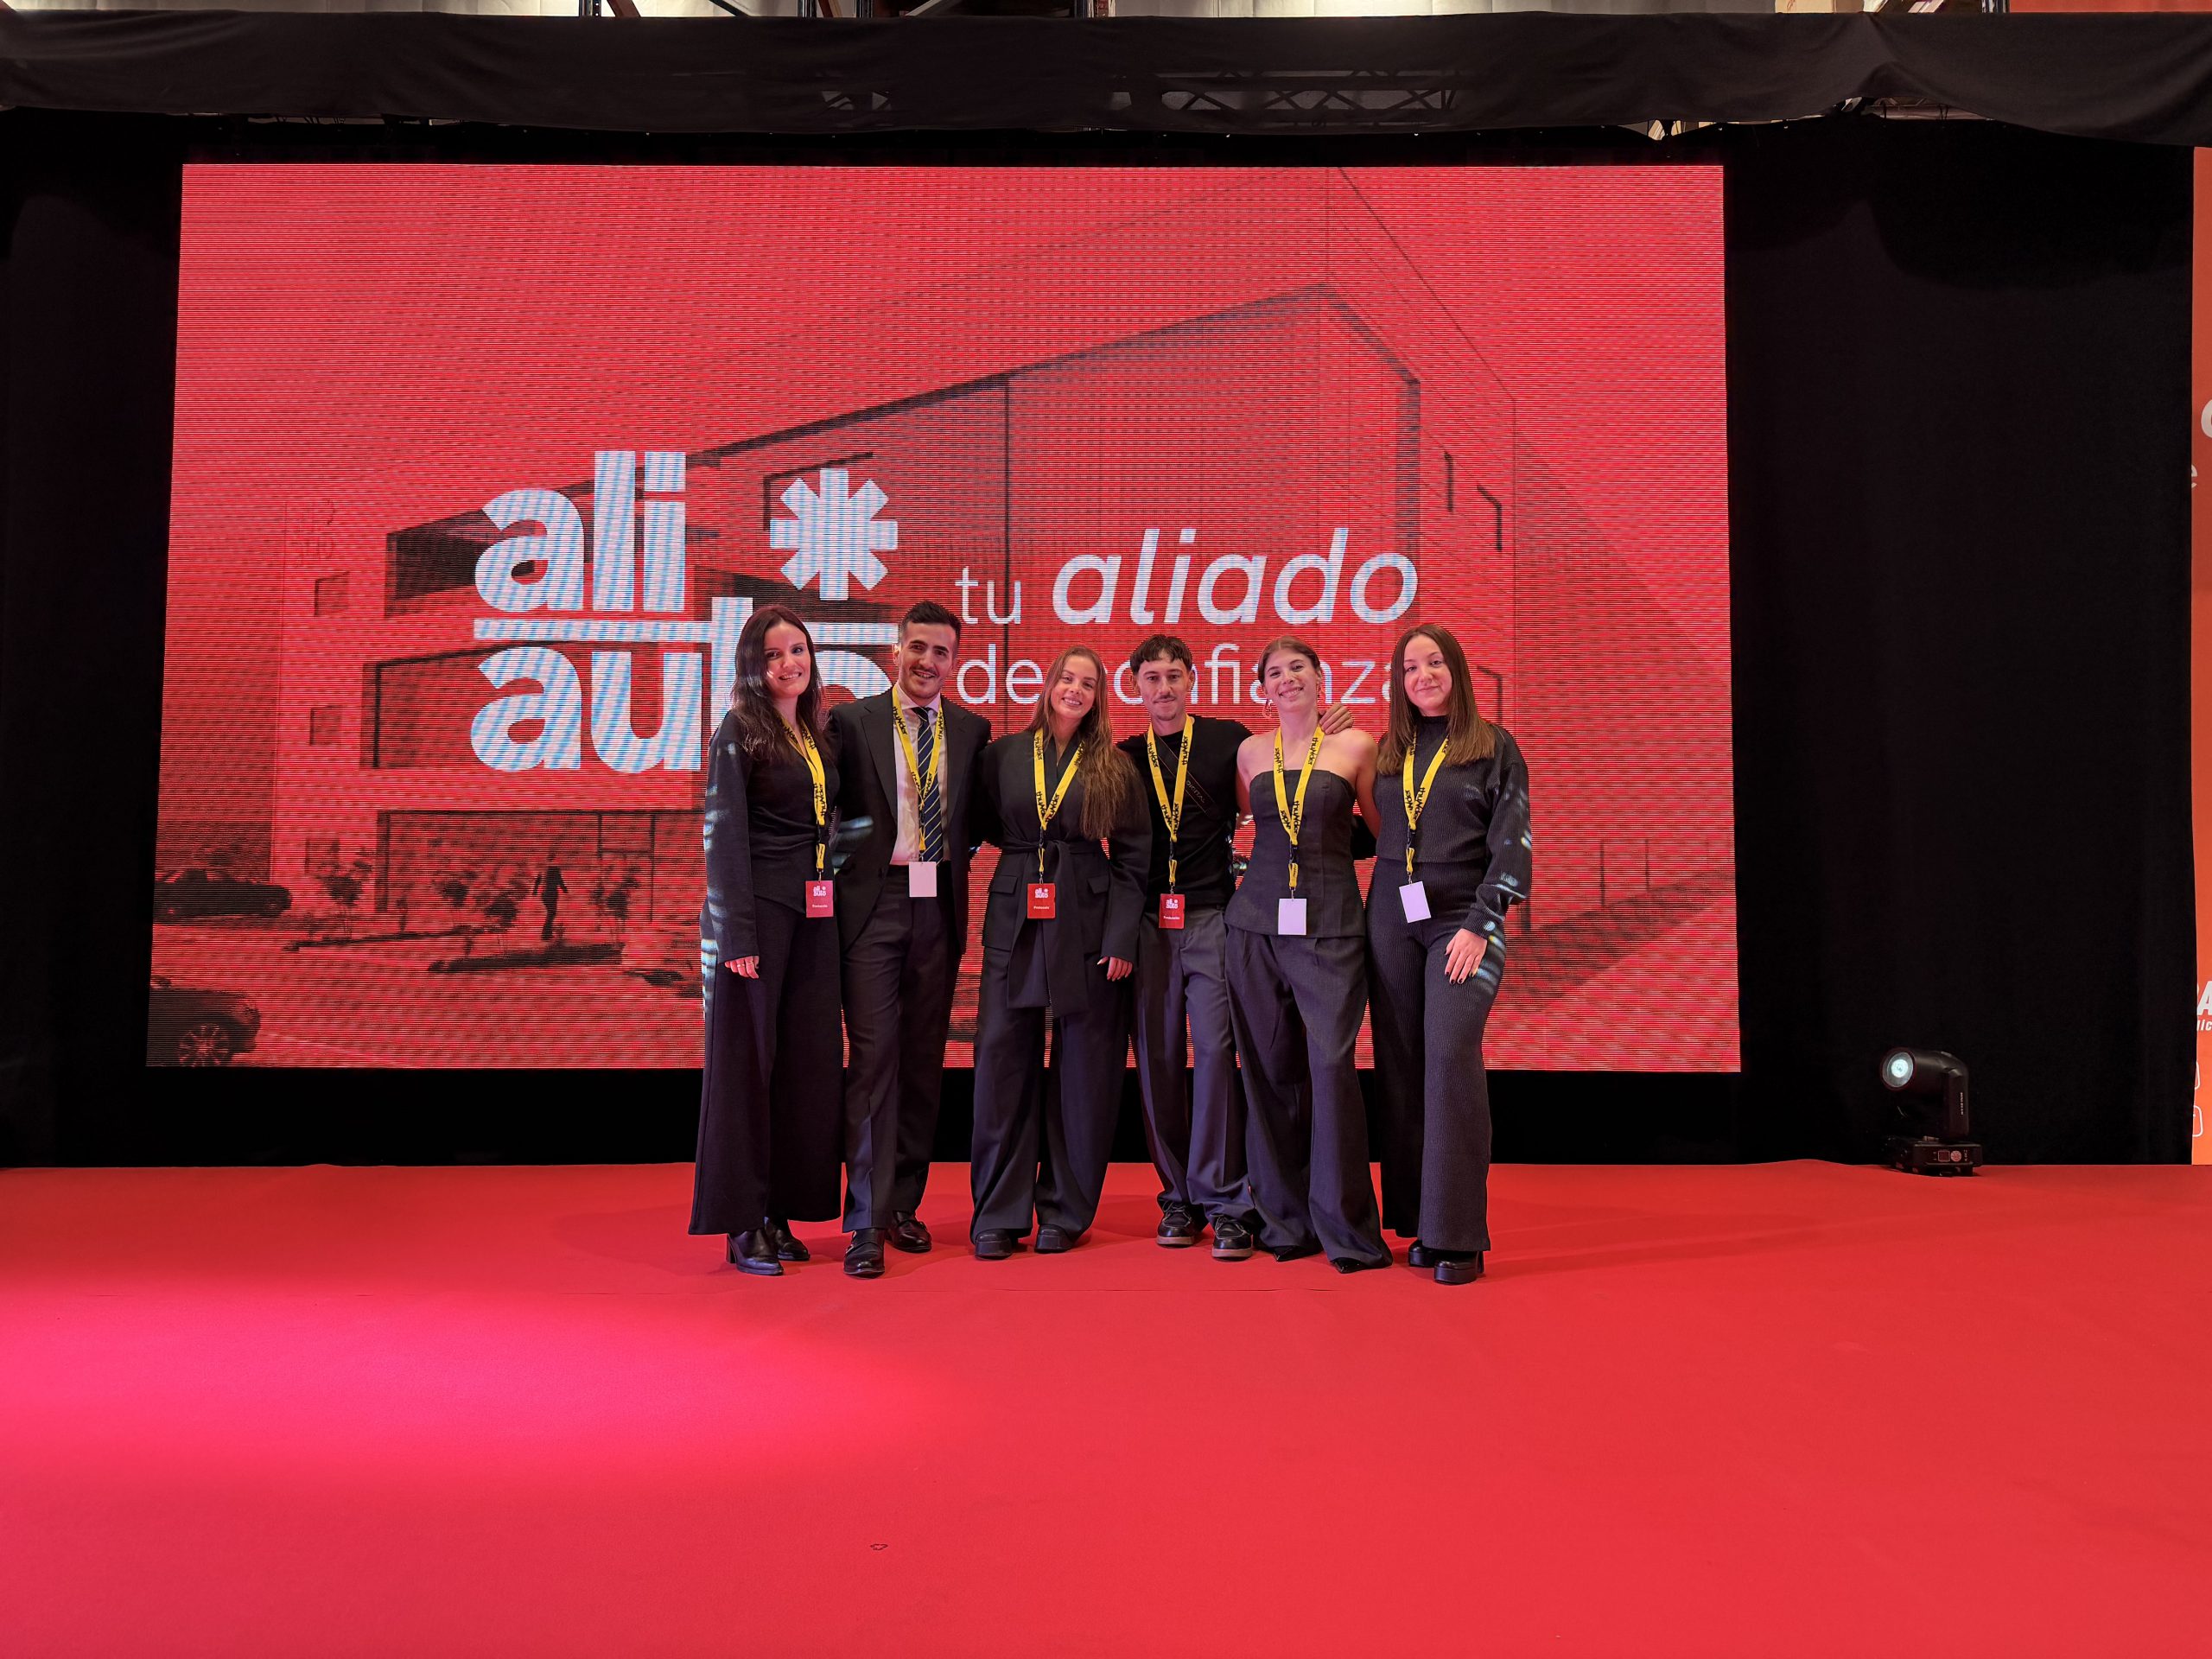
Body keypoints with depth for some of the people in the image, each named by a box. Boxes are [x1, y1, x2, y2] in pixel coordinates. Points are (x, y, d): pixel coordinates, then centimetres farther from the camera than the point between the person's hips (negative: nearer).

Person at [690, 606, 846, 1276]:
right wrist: (738, 933, -17)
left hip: (815, 913, 7)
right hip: (759, 910, -6)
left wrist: (834, 907, 8)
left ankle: (781, 1213, 17)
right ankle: (743, 1224, 7)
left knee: (805, 1061, 7)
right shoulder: (740, 729, -5)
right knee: (747, 1058, 0)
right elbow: (726, 834, -10)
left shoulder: (820, 733, 14)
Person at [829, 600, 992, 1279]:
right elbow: (830, 809, 3)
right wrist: (848, 867, -5)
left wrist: (953, 860, 3)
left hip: (939, 907, 4)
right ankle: (866, 1223, -3)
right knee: (874, 1056, -8)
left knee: (925, 1058, 10)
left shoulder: (972, 730, 11)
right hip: (873, 904, -4)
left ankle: (903, 1202, 23)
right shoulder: (852, 720, 1)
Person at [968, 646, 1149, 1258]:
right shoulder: (1004, 754, 8)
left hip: (1088, 924, -1)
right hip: (1015, 920, 1)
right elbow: (988, 827, 15)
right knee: (1003, 1058, -1)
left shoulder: (1114, 767, 5)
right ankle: (999, 1214, 9)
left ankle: (1065, 1211, 15)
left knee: (1083, 1065, 3)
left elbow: (1132, 855, 2)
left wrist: (1122, 938, -5)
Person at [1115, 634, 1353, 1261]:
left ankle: (1223, 1202, -1)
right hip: (1148, 922, 3)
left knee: (1215, 1051, -9)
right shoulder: (1125, 757, 11)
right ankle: (1179, 1197, 16)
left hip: (1211, 920, -2)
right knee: (1158, 1059, 4)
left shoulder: (1228, 740, 4)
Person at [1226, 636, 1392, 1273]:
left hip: (1331, 924, -3)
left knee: (1331, 1064, -10)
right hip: (1258, 921, 3)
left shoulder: (1354, 746, 4)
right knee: (1269, 1069, 4)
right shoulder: (1250, 751, 11)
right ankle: (1284, 1218, 17)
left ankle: (1345, 1227, 1)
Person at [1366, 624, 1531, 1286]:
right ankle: (1418, 1221, 9)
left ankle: (1458, 1234, -9)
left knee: (1451, 1053, -15)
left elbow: (1510, 844, -3)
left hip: (1463, 917, -4)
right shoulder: (1387, 753, 14)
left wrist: (1480, 926, -12)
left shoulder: (1495, 747, 3)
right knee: (1400, 1064, 0)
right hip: (1392, 916, 4)